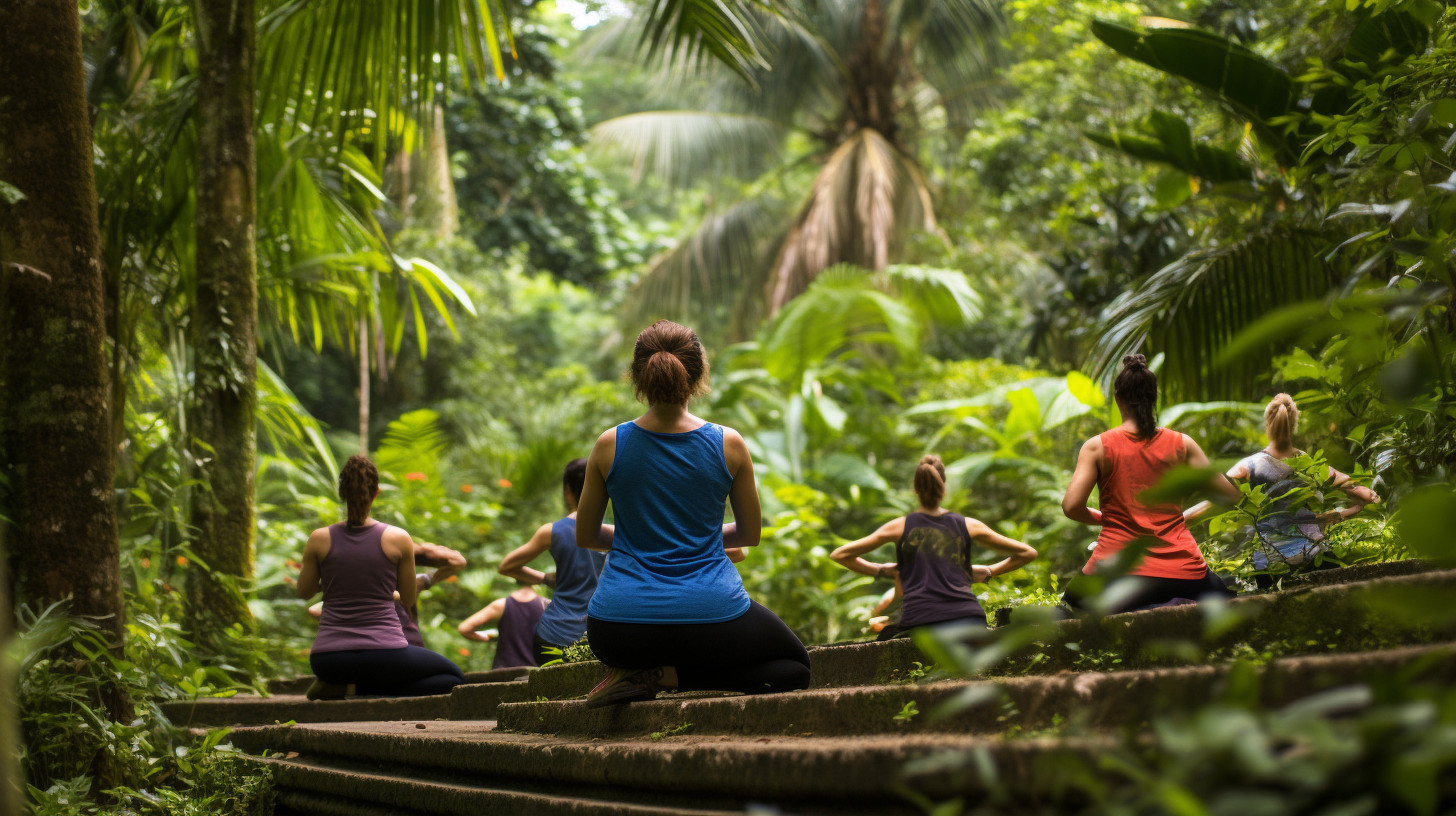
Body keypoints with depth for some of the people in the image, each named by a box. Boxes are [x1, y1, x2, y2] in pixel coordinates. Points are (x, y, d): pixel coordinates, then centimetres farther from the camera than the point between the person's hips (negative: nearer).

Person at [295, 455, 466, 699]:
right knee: (453, 677, 17)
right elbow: (409, 600, 6)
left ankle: (339, 685, 8)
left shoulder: (319, 539, -2)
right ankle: (364, 689, -6)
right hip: (384, 650, -5)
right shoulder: (399, 539, -6)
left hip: (330, 659, 5)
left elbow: (304, 592, 13)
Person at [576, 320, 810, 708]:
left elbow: (585, 537, 9)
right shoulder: (729, 445, -6)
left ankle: (639, 675, 5)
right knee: (794, 668, 22)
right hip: (711, 614, -4)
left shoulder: (609, 446, -4)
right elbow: (750, 533, 9)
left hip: (620, 628, 4)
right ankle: (664, 676, -2)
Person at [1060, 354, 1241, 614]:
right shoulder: (1181, 444, 3)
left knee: (1075, 594, 30)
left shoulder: (1096, 447, -1)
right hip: (1181, 571, 3)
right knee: (1222, 597, 33)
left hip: (1119, 571, -2)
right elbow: (1229, 495, 6)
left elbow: (1071, 507, -8)